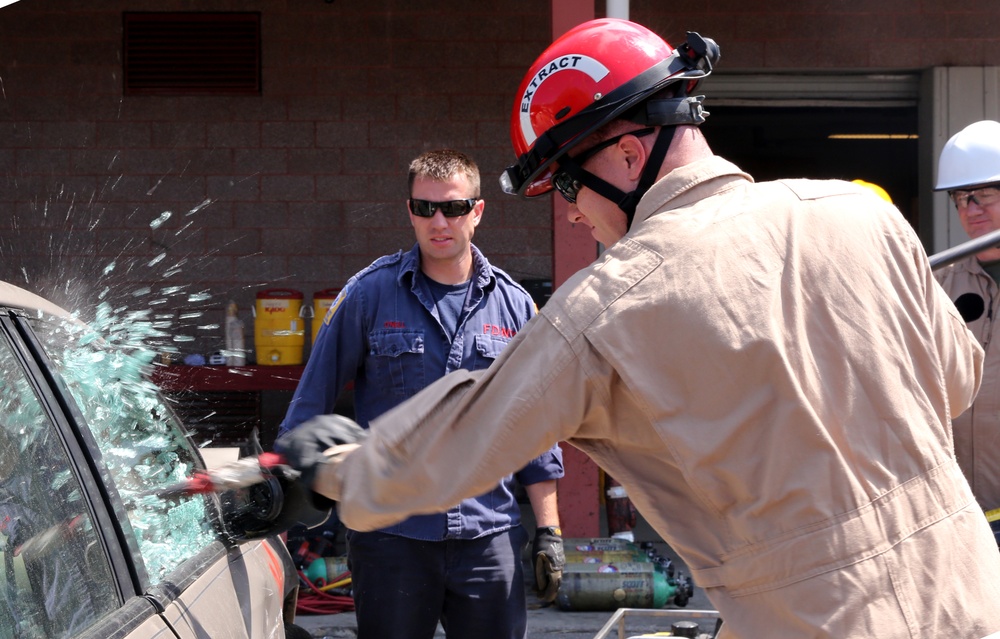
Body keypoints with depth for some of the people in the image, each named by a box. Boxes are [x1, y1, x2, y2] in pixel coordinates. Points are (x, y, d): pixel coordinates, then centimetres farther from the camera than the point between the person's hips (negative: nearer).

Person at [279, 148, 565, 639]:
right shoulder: (369, 295, -1)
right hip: (391, 536, -2)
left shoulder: (513, 305, 7)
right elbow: (313, 399, 3)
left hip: (489, 536, 2)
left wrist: (549, 531, 9)